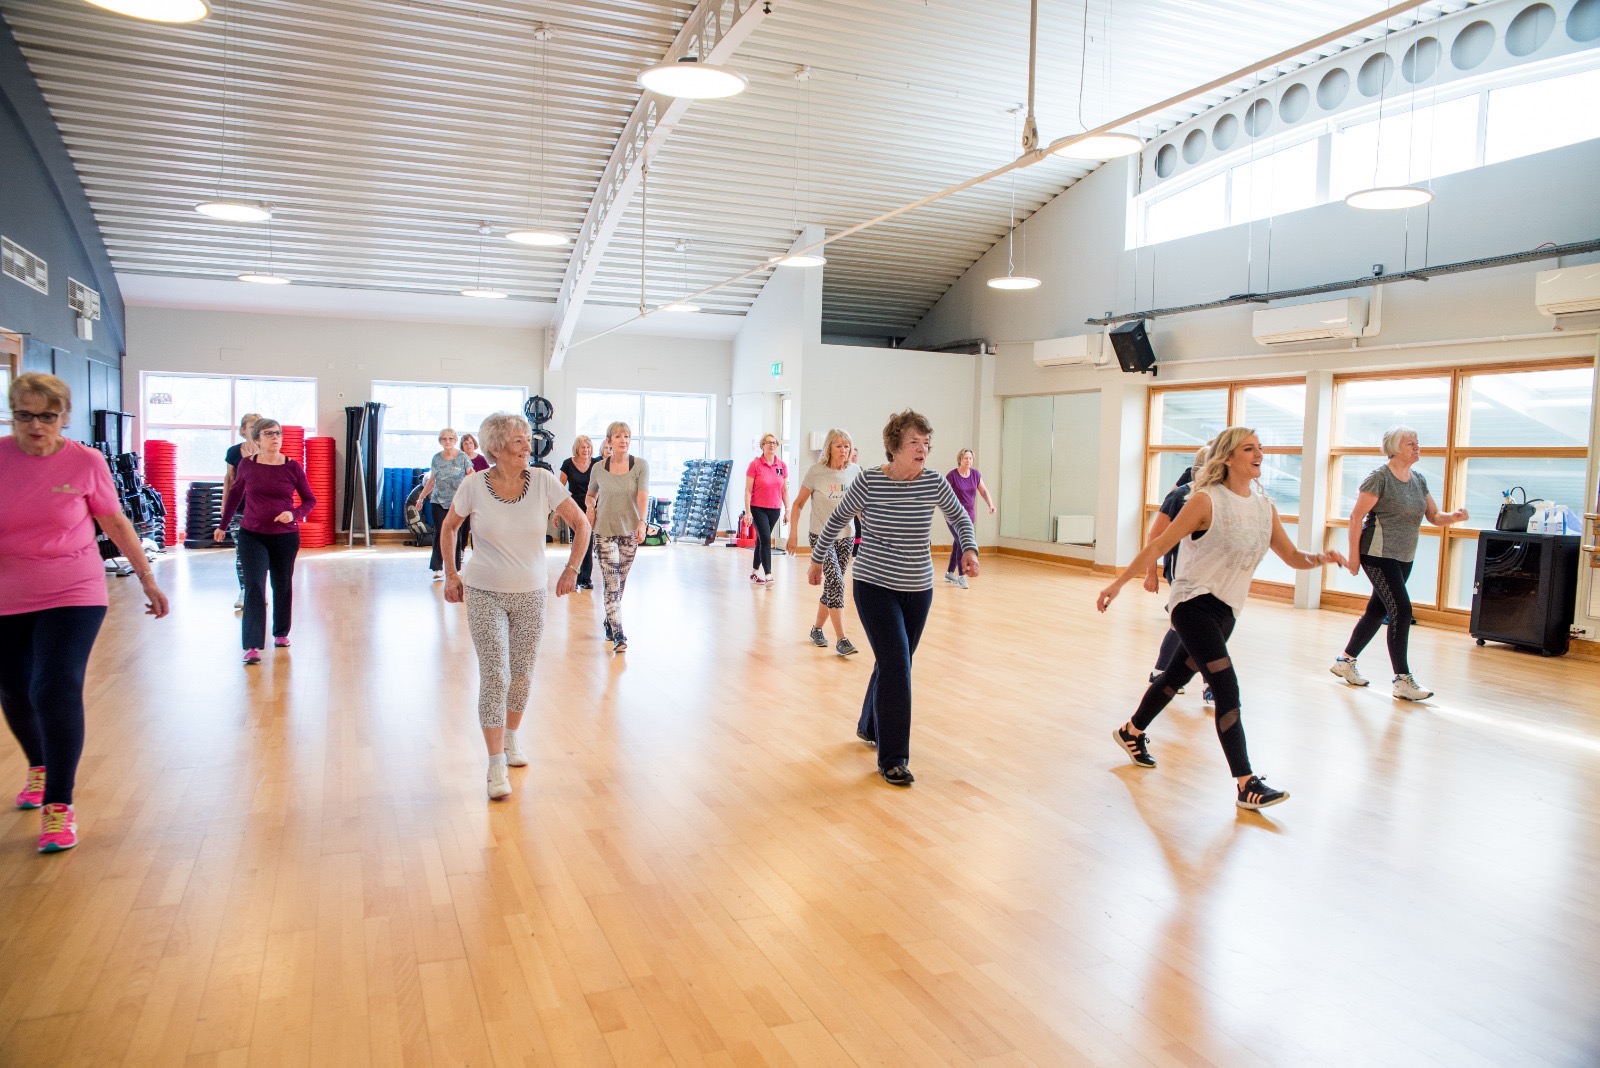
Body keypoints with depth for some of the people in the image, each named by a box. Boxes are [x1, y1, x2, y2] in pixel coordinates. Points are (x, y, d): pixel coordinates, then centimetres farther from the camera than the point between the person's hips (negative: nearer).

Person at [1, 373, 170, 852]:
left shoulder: (86, 462, -8)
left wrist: (148, 579, 6)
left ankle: (58, 804, -2)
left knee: (57, 691, -14)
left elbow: (117, 525, 3)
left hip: (73, 596, -3)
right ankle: (40, 767, 46)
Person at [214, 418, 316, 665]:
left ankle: (281, 633, 35)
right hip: (252, 536, -1)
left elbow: (310, 499, 3)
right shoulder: (247, 465, -2)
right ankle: (252, 646, -11)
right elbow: (235, 494, 14)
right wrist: (223, 525, 19)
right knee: (254, 587, -10)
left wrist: (294, 514, -16)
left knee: (283, 586, 13)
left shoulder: (292, 467, -4)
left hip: (285, 537, 1)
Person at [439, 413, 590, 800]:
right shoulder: (473, 485, -10)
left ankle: (511, 739, 37)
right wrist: (451, 574, 6)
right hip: (484, 594, -2)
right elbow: (449, 527, 9)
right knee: (495, 676, -7)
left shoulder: (543, 481, -9)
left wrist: (571, 569, -1)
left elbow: (581, 525, 0)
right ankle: (496, 766, 1)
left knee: (522, 675, 12)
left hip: (531, 594, 2)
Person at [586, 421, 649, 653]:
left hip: (630, 531, 1)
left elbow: (643, 495, -15)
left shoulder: (640, 465, -3)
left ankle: (609, 621, 33)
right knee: (612, 584, -9)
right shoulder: (598, 468, 1)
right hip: (605, 531, -1)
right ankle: (618, 634, -10)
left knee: (620, 582, 13)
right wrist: (590, 509, -4)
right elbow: (591, 495, 18)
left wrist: (642, 522, -29)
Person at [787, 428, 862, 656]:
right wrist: (793, 534, -7)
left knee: (832, 586, 12)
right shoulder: (817, 471, -9)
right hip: (821, 537, -4)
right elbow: (798, 504, -3)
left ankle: (817, 629, 32)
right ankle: (841, 640, -16)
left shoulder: (855, 471, 0)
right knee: (836, 583, -17)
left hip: (846, 537, 4)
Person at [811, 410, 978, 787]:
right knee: (896, 665, -12)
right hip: (875, 587, -4)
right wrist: (818, 559, 12)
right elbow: (837, 520, 3)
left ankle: (870, 727, 41)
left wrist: (969, 549, -6)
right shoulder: (869, 481, -13)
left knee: (894, 664, 16)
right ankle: (893, 758, -2)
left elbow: (960, 517, 12)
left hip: (918, 589, 4)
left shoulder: (934, 483, -5)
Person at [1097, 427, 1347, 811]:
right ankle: (1246, 785, -9)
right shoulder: (1207, 501, -13)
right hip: (1195, 603, -7)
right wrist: (1118, 584, -14)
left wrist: (1320, 558, -12)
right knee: (1227, 689, -14)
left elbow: (1292, 556, 10)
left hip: (1227, 609, 7)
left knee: (1179, 675, 18)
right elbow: (1158, 546, -12)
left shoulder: (1264, 506, 6)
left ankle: (1131, 732, 39)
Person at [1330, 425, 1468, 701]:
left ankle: (1345, 661, 26)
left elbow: (1434, 516, 11)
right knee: (1401, 610, -13)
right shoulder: (1380, 477, -11)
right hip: (1378, 555, -8)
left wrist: (1454, 516, -12)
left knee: (1377, 611, 12)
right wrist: (1353, 556, -15)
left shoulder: (1418, 479, 11)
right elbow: (1356, 517, -13)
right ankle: (1402, 680, -8)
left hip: (1404, 558, 8)